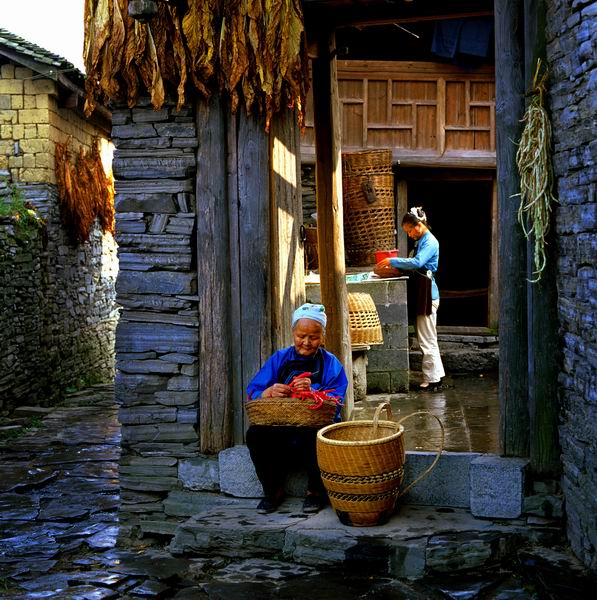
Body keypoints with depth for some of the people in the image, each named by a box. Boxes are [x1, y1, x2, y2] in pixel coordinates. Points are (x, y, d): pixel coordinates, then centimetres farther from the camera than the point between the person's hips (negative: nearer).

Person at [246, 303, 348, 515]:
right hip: (280, 425, 3)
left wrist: (312, 392, -29)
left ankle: (315, 491, -7)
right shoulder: (280, 358, 11)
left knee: (312, 435, -35)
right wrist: (269, 392, -22)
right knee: (255, 434, -25)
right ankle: (273, 490, -1)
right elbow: (251, 395, 1)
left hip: (316, 425, -2)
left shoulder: (331, 364, 6)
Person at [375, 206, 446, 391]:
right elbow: (415, 265, 16)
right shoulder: (422, 241, 16)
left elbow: (417, 262, -29)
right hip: (423, 293, 10)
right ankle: (437, 375, 24)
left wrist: (392, 261, -23)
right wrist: (394, 268, 2)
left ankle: (432, 380, 3)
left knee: (427, 340, -4)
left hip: (428, 293, -10)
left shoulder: (430, 242, -14)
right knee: (428, 338, 16)